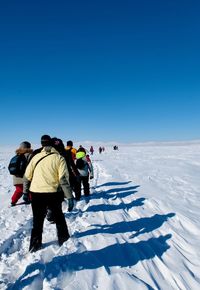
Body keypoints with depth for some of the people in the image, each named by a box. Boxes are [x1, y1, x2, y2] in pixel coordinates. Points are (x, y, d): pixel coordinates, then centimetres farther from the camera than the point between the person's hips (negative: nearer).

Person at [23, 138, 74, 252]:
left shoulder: (36, 157, 7)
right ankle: (63, 238, 34)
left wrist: (25, 192, 19)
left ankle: (35, 245, 24)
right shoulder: (59, 158, -4)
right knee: (58, 215, 22)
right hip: (53, 193, -2)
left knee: (38, 219, 18)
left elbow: (27, 176, 9)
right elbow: (64, 179, -12)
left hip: (36, 193, 2)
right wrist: (70, 197, -9)